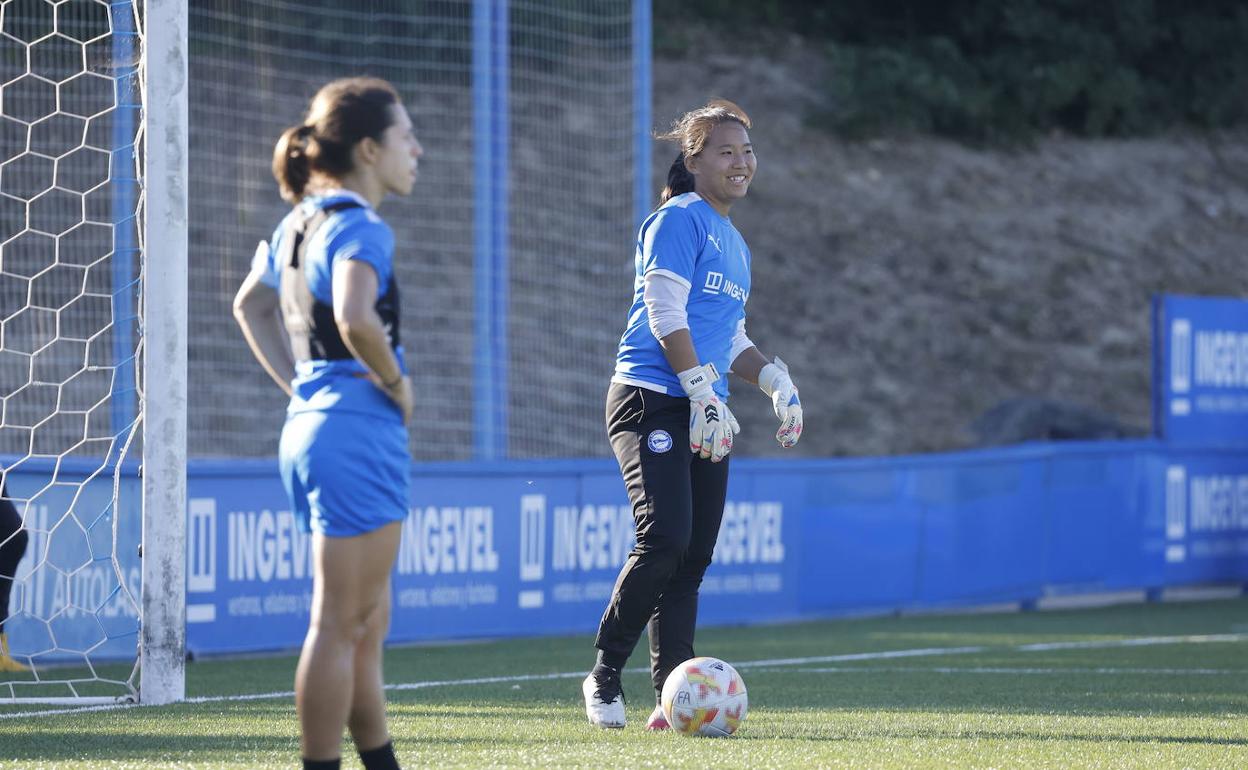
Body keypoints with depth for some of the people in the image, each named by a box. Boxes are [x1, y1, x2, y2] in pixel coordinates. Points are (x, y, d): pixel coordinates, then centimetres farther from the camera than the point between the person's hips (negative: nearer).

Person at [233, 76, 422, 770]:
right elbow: (355, 317, -32)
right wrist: (396, 383, -16)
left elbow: (250, 305, 27)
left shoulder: (300, 222, 13)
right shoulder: (361, 228, -14)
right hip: (360, 430, -9)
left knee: (366, 629, 14)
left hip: (311, 424, 9)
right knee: (341, 626, -5)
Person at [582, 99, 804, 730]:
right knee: (666, 538, -19)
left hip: (704, 413, 9)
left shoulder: (735, 244, 22)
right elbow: (666, 317, -12)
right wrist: (704, 393, -17)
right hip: (653, 402, -9)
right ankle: (604, 674, -6)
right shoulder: (678, 221, -5)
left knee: (693, 558, 3)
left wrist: (776, 380, 10)